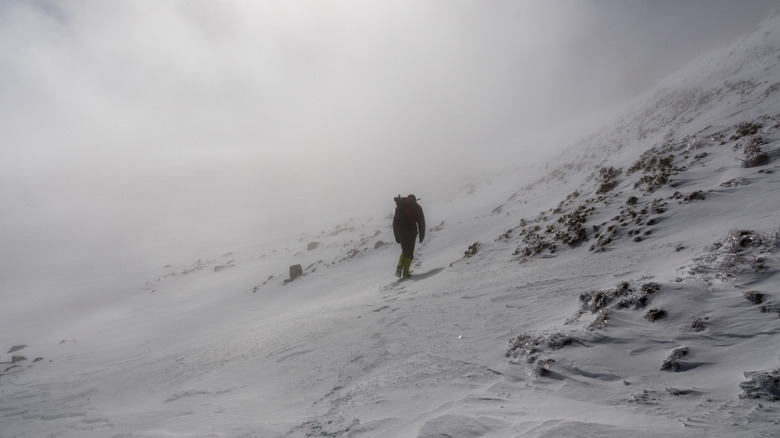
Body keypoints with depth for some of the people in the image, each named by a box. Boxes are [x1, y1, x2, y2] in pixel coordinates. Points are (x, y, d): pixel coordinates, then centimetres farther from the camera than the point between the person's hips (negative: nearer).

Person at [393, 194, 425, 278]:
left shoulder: (399, 206, 18)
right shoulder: (417, 207, 10)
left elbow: (395, 222, 16)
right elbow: (421, 222, 4)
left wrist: (397, 237, 18)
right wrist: (422, 236, 7)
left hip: (400, 230, 3)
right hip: (411, 231, -3)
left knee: (404, 250, 20)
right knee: (409, 252, 5)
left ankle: (400, 266, -3)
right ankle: (405, 272, -4)